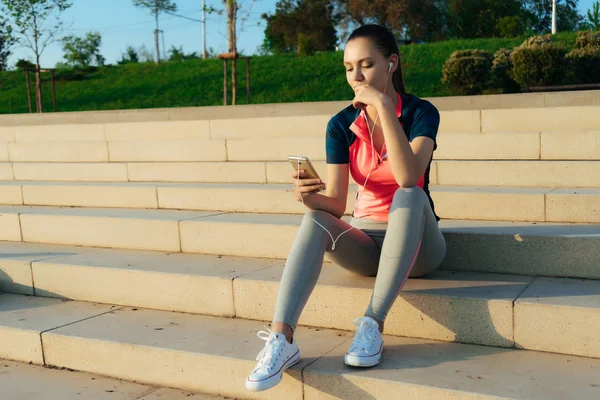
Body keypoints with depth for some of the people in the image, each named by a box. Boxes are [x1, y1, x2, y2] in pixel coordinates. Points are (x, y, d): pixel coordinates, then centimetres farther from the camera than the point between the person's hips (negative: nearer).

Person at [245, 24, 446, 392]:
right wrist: (311, 196, -32)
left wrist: (383, 106, -30)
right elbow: (336, 204, -9)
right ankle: (281, 339, -40)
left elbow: (408, 177, -30)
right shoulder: (341, 125, -3)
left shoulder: (421, 113, -10)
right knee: (315, 220, -27)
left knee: (410, 195, -34)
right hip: (366, 243, 2)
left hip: (415, 244, -2)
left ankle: (373, 326, -33)